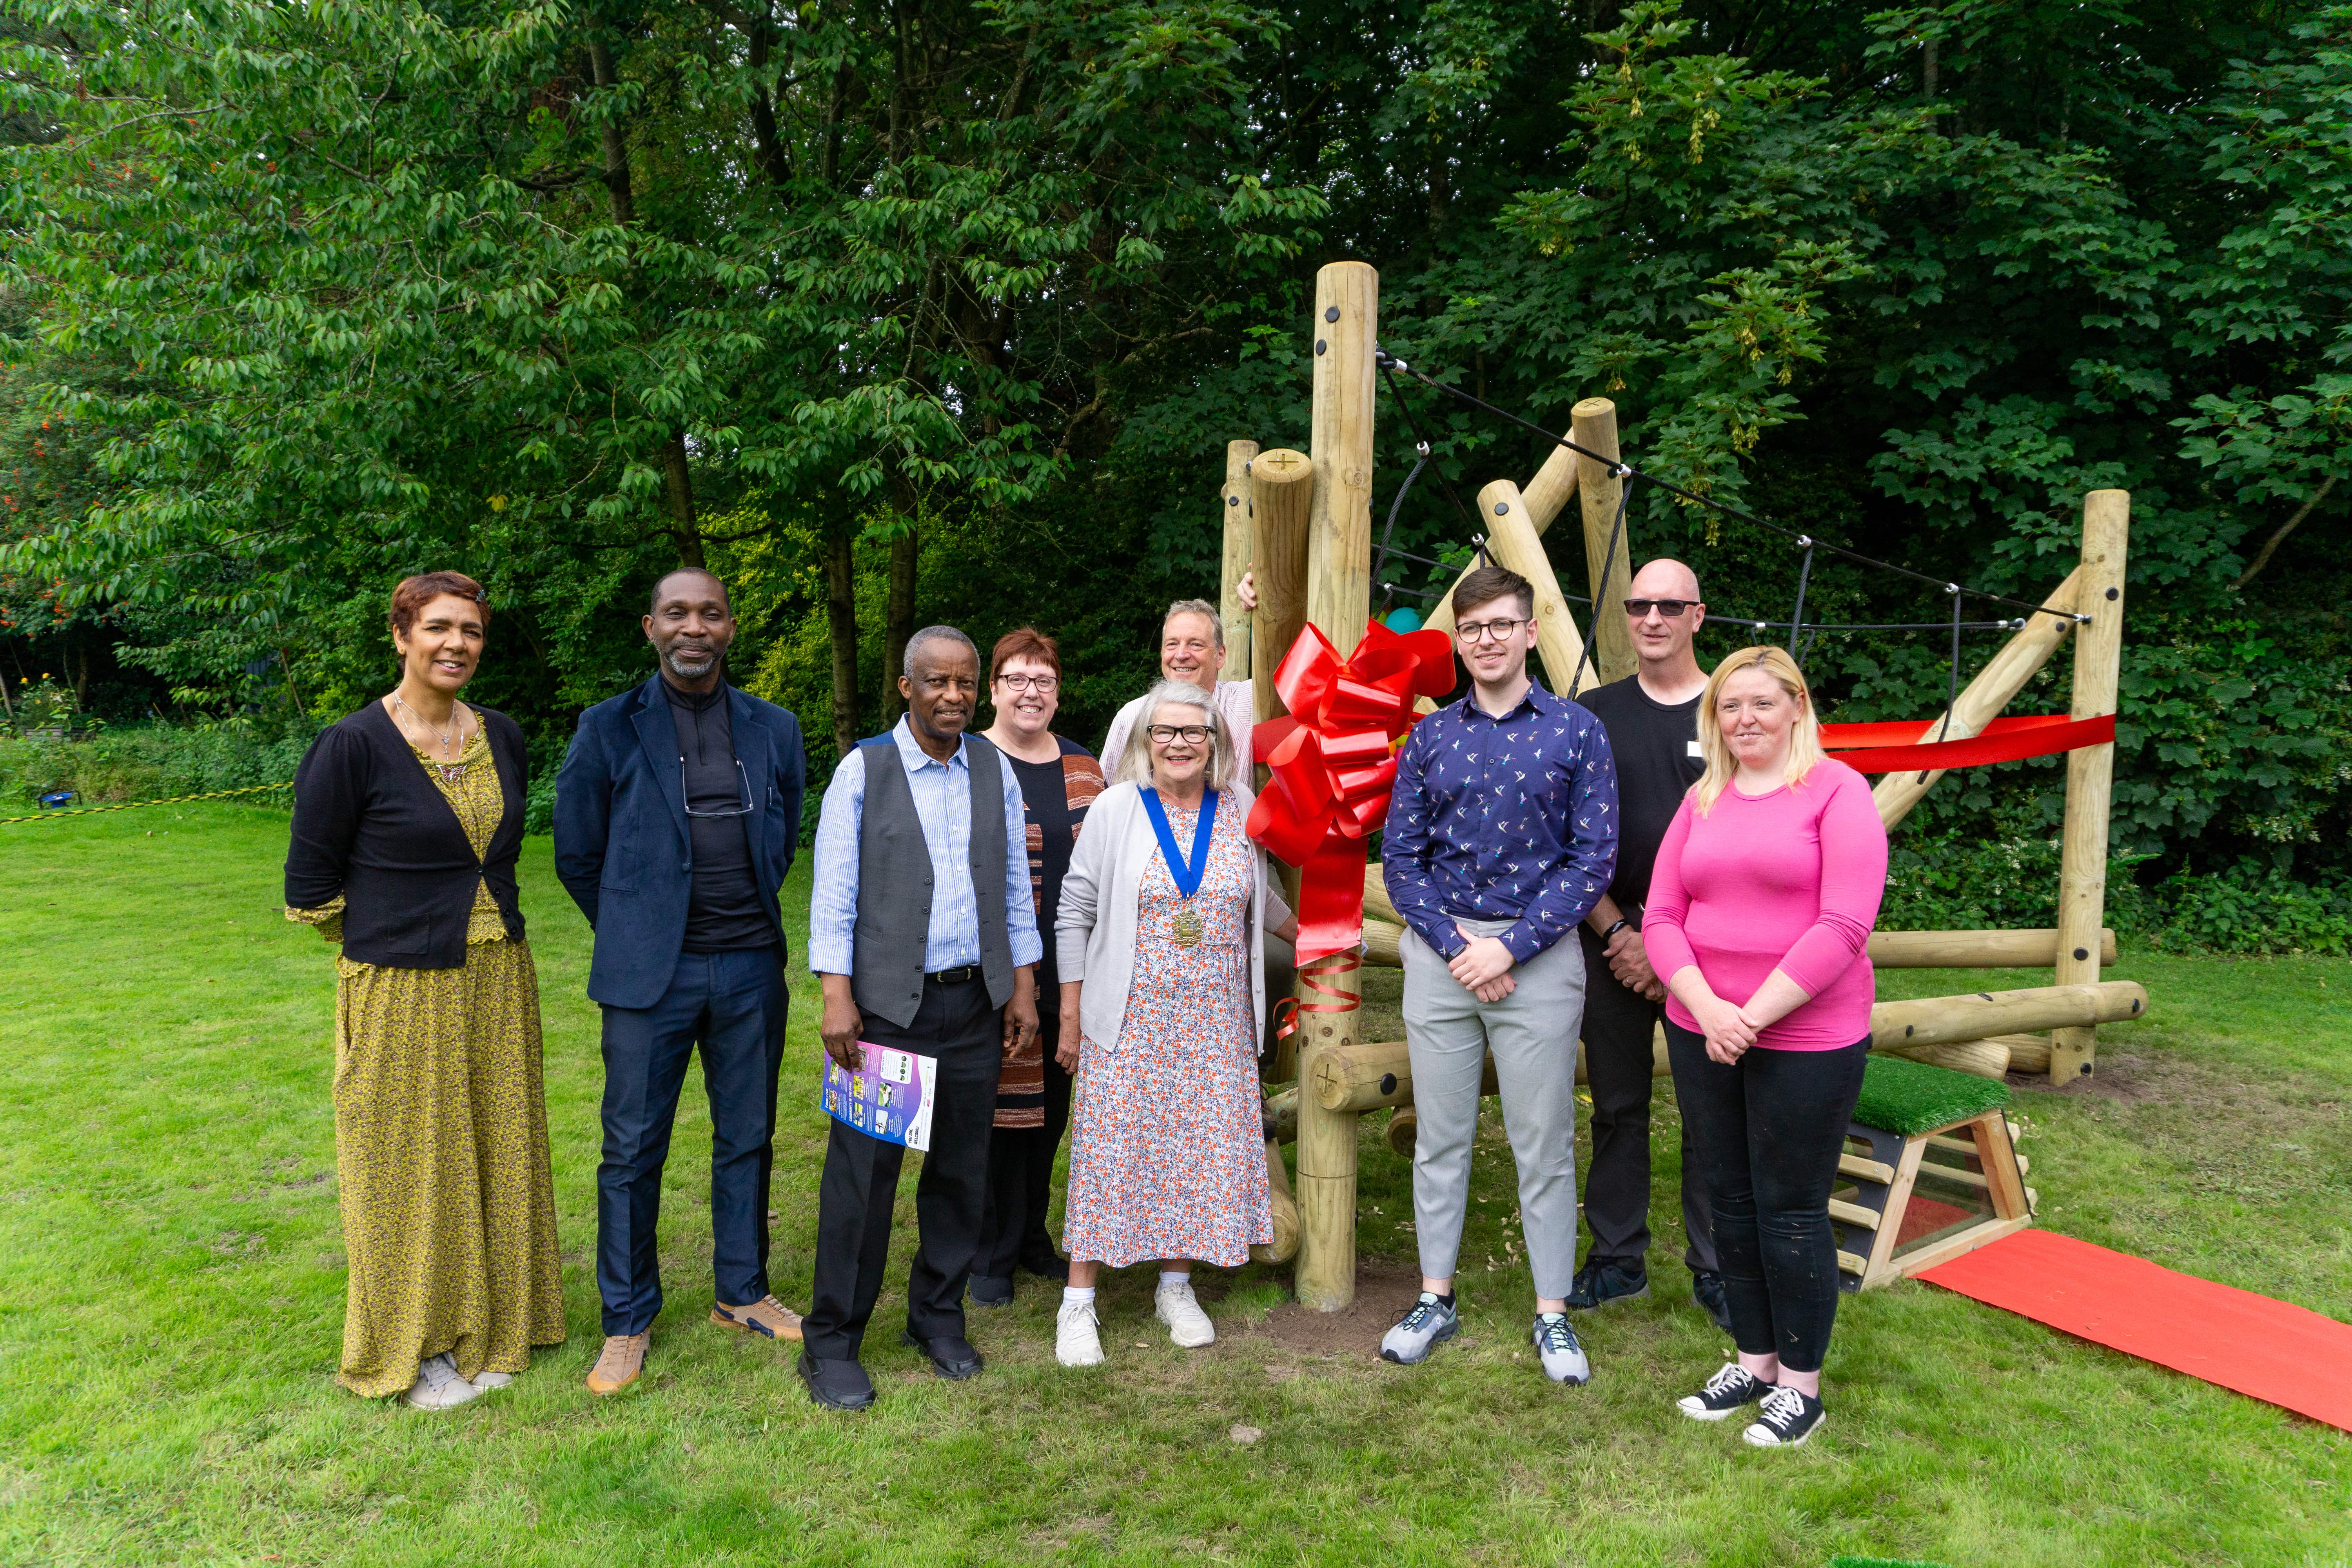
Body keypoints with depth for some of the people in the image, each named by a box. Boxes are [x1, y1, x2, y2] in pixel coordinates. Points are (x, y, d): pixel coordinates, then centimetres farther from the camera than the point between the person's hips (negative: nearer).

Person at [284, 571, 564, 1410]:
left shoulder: (501, 738, 3)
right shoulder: (354, 745, -14)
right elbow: (310, 886, -7)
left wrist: (478, 930, 15)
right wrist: (391, 942, 3)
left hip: (498, 978, 5)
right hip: (402, 989, -5)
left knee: (495, 1154, 14)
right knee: (409, 1167, 8)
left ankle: (489, 1327, 32)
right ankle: (412, 1348, 27)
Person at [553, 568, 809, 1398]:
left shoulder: (775, 730, 5)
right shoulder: (609, 728, -3)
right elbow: (577, 853, 4)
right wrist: (635, 932, 8)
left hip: (751, 968, 3)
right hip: (651, 976, -2)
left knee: (747, 1141, 13)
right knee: (634, 1150, 5)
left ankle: (742, 1294, 31)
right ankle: (628, 1321, 22)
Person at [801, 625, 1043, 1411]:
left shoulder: (996, 771, 8)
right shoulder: (862, 770, -2)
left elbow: (1015, 886, 12)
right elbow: (832, 890, -4)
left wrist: (1023, 986, 9)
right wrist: (836, 995, -11)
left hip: (976, 1003, 4)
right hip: (887, 1004, -3)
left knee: (962, 1168, 11)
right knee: (863, 1171, 0)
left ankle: (939, 1317, 28)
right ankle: (831, 1343, 14)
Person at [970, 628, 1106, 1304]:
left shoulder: (1084, 767, 11)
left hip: (1067, 970, 6)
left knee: (1052, 1102, 14)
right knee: (998, 1103, 1)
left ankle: (1033, 1235, 32)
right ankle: (990, 1255, 18)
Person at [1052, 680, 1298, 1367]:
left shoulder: (1240, 809, 4)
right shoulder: (1115, 809, -4)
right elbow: (1075, 913, -2)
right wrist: (1070, 1016, -3)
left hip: (1215, 1022, 3)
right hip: (1128, 1019, -3)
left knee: (1200, 1144, 8)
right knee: (1110, 1147, 0)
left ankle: (1176, 1285, 26)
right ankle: (1079, 1300, 13)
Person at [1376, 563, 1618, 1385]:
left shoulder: (1576, 732, -1)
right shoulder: (1429, 738, 6)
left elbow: (1593, 858, -6)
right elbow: (1400, 856, 3)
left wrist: (1509, 948, -13)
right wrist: (1456, 947, -9)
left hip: (1537, 956, -2)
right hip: (1439, 955, 2)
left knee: (1543, 1145, 6)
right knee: (1440, 1136, 11)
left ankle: (1552, 1314, 21)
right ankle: (1436, 1298, 25)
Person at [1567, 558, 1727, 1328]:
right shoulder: (1594, 713, 6)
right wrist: (1616, 932, -5)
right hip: (1611, 940, 2)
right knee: (1617, 1107, 10)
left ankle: (1715, 1271, 20)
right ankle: (1617, 1259, 23)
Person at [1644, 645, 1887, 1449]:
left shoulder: (1837, 790, -6)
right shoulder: (1702, 800, 10)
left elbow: (1843, 928, -15)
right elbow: (1661, 917, 4)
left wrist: (1754, 1017, -16)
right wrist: (1707, 1008, -11)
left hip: (1807, 1040, -5)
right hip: (1702, 1033, 5)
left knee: (1790, 1211, 5)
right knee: (1731, 1202, 14)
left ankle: (1801, 1383, 23)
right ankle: (1754, 1360, 31)